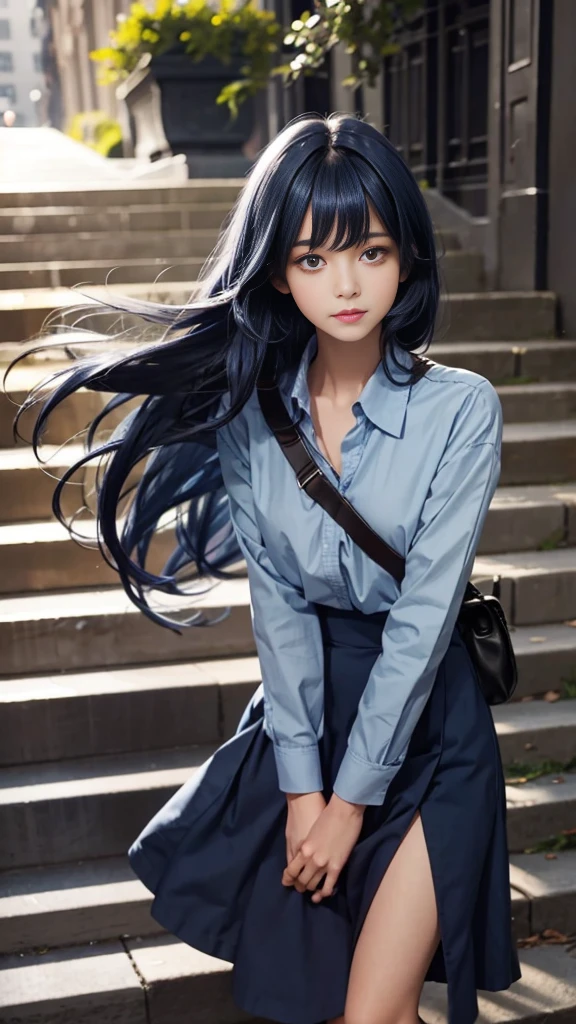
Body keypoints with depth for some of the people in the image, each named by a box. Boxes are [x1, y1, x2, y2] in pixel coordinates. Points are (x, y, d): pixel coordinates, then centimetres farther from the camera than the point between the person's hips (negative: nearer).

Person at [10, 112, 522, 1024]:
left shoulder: (460, 409, -14)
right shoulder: (251, 404, -4)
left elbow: (423, 616, -16)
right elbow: (277, 601, -7)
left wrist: (351, 799, -13)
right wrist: (300, 786, -10)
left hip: (425, 722, -3)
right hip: (304, 709, 3)